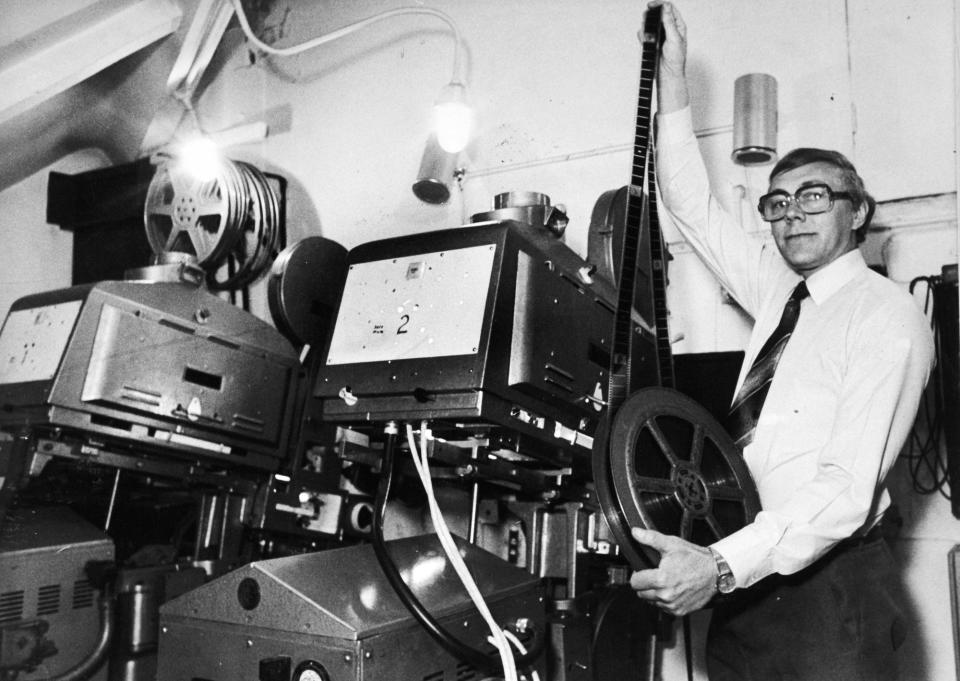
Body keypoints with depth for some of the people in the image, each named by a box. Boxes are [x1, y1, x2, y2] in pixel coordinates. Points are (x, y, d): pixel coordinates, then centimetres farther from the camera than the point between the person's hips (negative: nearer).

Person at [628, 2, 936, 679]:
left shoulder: (887, 314, -10)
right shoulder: (779, 293, 11)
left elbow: (849, 485, -20)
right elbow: (694, 207, 14)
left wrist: (720, 565, -32)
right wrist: (672, 72, 8)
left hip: (829, 587, -6)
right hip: (746, 581, 6)